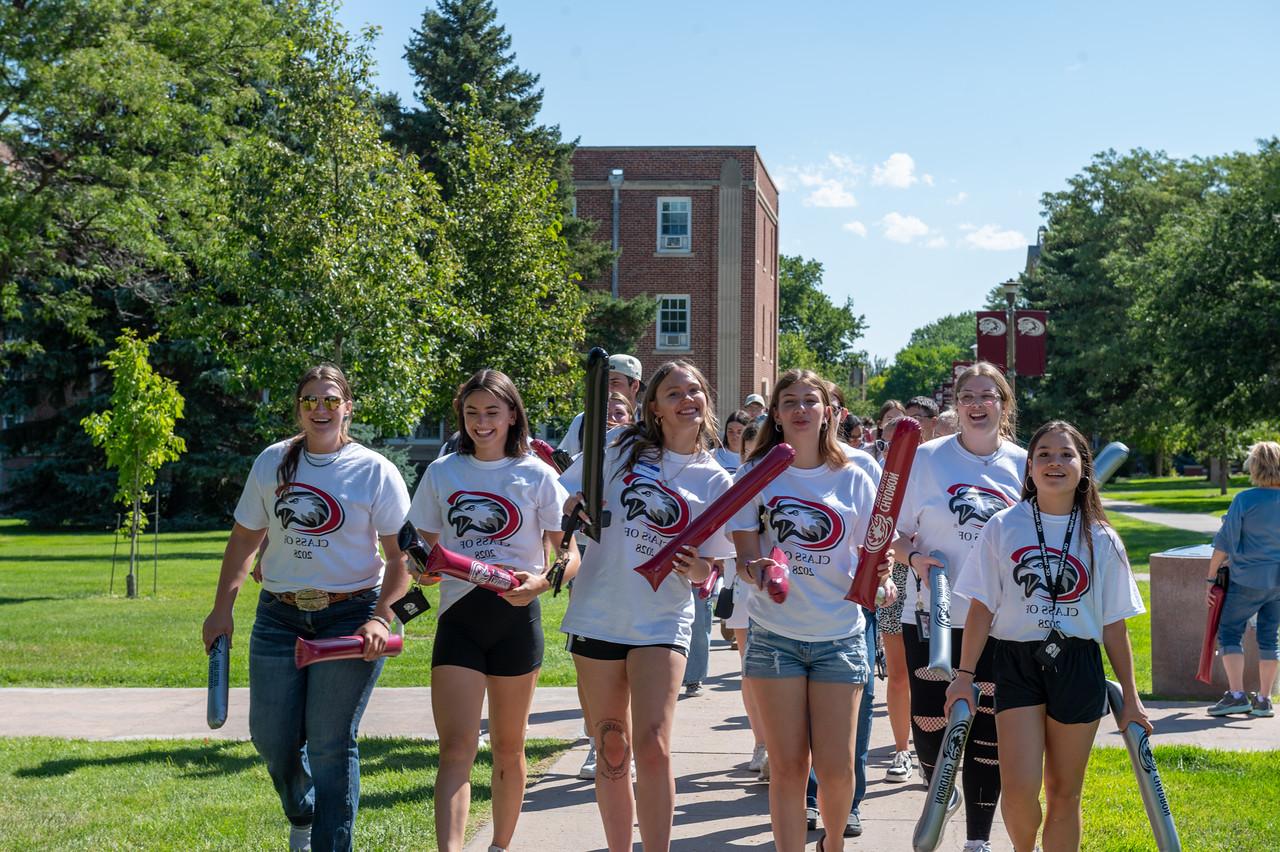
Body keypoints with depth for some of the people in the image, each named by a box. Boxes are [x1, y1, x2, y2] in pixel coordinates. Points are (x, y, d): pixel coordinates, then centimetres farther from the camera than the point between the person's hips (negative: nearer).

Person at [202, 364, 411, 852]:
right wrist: (222, 609, 7)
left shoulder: (375, 472, -3)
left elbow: (401, 556, -4)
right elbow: (244, 540, 13)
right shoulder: (272, 463, 6)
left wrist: (381, 616, -16)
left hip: (349, 618, -3)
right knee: (271, 737, 6)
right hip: (278, 617, 4)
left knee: (331, 745, -2)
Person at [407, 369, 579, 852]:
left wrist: (541, 581, -23)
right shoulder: (442, 473, 7)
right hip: (459, 616, 1)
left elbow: (570, 555, -2)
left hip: (516, 617, -1)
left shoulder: (536, 475, 0)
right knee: (456, 748, -11)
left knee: (508, 748, 11)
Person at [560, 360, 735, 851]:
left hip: (663, 622, -1)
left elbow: (707, 567, 7)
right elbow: (565, 497, 10)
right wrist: (578, 508, -12)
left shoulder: (716, 482, 4)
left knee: (653, 748, -12)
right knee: (611, 752, 7)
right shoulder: (620, 450, 3)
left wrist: (699, 570, -15)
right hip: (599, 616, 1)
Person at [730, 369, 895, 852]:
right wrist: (757, 571, -23)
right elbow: (745, 555, 0)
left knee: (836, 767, -1)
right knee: (787, 766, 0)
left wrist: (879, 577, -15)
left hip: (840, 635, 0)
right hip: (775, 634, 0)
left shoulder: (853, 480, 3)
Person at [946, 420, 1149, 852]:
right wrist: (964, 674, -2)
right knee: (1019, 789, -11)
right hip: (1016, 664, -1)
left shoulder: (1101, 539, 4)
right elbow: (982, 607, 2)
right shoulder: (1002, 527, 1)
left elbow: (1114, 624, 7)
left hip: (1077, 667, 1)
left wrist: (1130, 697, 6)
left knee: (1064, 792, 6)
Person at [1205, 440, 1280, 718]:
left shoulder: (1244, 500, -12)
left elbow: (1224, 543, -9)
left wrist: (1211, 579, -2)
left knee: (1229, 633, 4)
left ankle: (1236, 695, -5)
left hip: (1247, 580, -4)